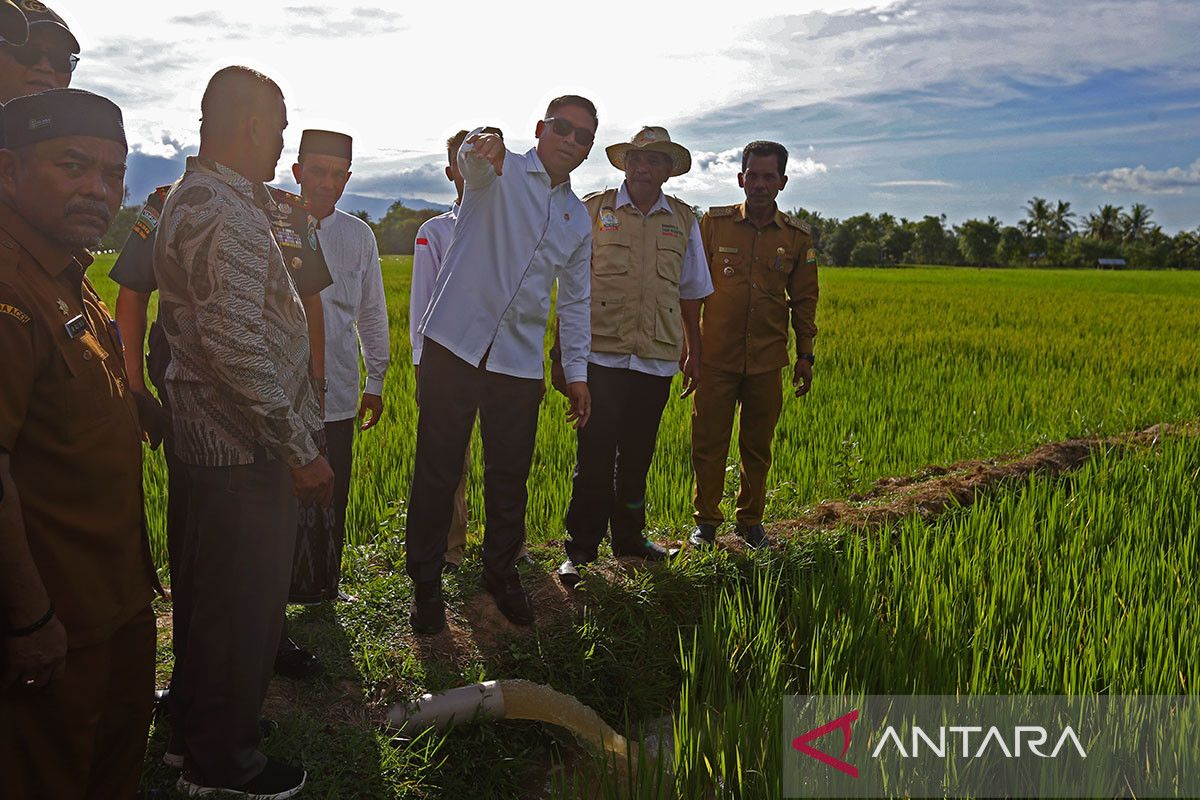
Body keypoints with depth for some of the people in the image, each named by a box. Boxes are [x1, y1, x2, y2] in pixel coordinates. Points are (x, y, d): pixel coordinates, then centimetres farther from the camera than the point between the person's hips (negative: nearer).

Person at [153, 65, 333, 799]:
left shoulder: (198, 198, 14)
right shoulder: (225, 215, -20)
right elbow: (239, 350, -26)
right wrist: (300, 449, -21)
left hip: (218, 437, 11)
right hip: (247, 445, -11)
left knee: (215, 594, 22)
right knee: (244, 603, 4)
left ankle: (200, 724, 40)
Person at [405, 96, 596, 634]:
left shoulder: (578, 219, 15)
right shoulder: (500, 171, 0)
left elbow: (574, 301, 20)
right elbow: (471, 162, -26)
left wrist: (576, 372, 14)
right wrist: (481, 150, -50)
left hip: (520, 362, 4)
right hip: (455, 344, -4)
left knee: (510, 478, 11)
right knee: (437, 473, 2)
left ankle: (501, 572, 31)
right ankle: (426, 583, 18)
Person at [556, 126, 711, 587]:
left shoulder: (684, 221, 12)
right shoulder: (593, 211, 4)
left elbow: (691, 294, 19)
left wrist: (694, 352, 19)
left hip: (657, 358, 3)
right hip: (602, 354, -3)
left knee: (637, 455, 12)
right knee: (594, 455, -4)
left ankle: (629, 537, 27)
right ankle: (580, 548, 7)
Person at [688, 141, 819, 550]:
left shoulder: (798, 236, 4)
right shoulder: (713, 224, 0)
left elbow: (804, 300, 11)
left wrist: (805, 355, 10)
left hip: (767, 362, 2)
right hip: (716, 358, -1)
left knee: (758, 447, 11)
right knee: (709, 443, 3)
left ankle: (751, 521, 27)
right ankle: (706, 522, 19)